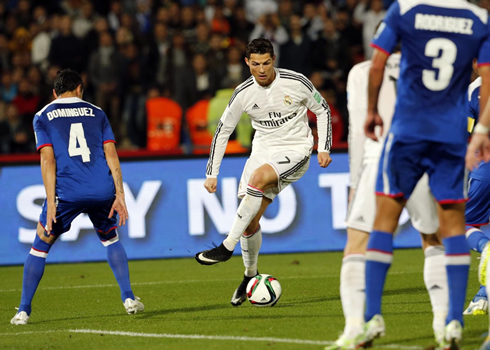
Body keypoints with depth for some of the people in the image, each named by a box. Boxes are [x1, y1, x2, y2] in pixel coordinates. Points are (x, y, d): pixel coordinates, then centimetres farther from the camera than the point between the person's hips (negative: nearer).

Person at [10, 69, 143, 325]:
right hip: (102, 190, 2)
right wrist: (120, 195, 6)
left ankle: (23, 311, 9)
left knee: (40, 246, 13)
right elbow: (111, 155, 8)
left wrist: (51, 203, -6)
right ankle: (128, 298, 16)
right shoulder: (96, 113, 17)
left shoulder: (43, 116, 10)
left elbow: (48, 160, -2)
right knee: (110, 239, 27)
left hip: (66, 192, -2)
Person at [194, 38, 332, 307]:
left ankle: (227, 246, -27)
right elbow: (223, 131, 4)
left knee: (258, 178, -33)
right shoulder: (244, 93, -5)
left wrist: (324, 148, -4)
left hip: (295, 151, -4)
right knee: (250, 221, -3)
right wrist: (211, 174, 0)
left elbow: (322, 110, 4)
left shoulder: (296, 82, -12)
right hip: (262, 150, 4)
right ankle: (250, 275, 21)